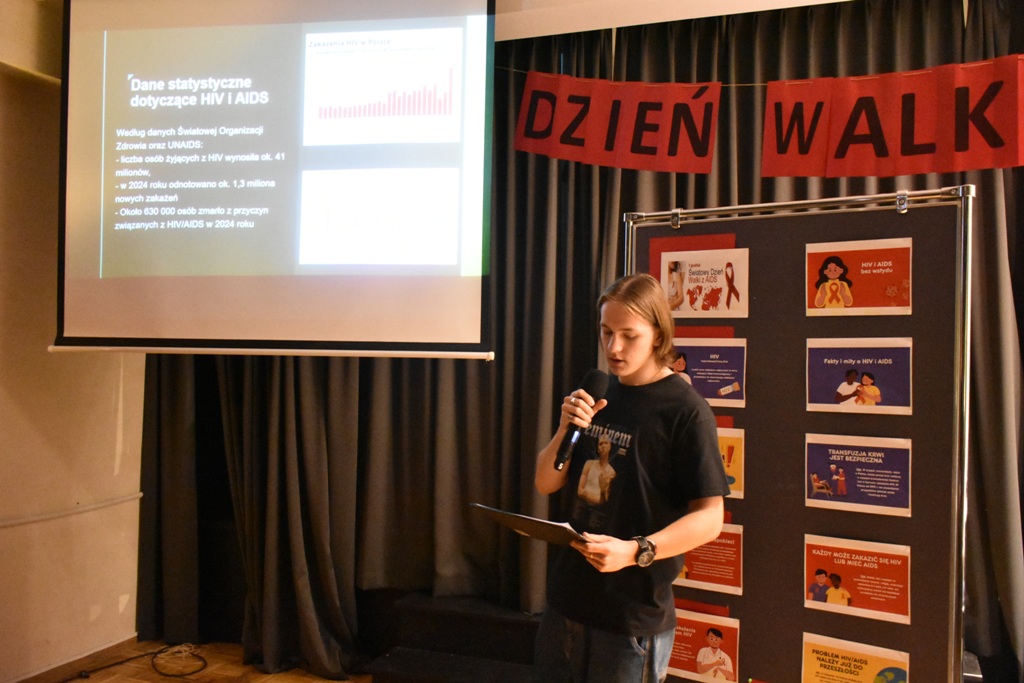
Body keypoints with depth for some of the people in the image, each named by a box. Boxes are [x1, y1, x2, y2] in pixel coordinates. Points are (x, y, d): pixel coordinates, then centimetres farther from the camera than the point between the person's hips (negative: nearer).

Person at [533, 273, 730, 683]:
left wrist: (635, 551, -28)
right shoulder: (596, 395, 6)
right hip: (566, 600, 6)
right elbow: (545, 484, 7)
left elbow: (709, 517, -14)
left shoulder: (684, 410, -13)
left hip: (633, 617, -5)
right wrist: (566, 429, -11)